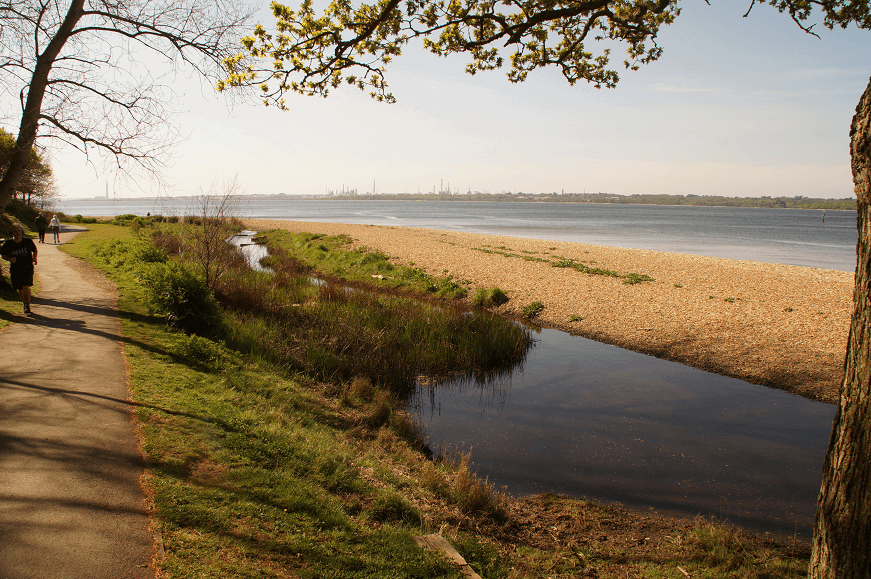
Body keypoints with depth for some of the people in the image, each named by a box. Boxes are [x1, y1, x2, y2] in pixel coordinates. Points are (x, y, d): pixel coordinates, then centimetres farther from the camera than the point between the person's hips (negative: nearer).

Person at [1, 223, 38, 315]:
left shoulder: (28, 241, -4)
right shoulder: (8, 243, -4)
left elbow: (34, 250, 15)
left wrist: (34, 258, -1)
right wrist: (10, 259, -12)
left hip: (27, 267, -2)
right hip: (15, 269, 2)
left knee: (26, 286, -17)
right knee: (20, 290, 10)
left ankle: (28, 305, -3)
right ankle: (24, 303, 36)